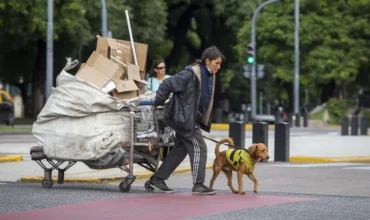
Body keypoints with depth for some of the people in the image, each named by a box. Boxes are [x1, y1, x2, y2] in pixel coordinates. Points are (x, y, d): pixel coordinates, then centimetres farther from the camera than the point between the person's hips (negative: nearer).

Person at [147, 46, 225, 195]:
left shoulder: (210, 76, 7)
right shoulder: (190, 74, -20)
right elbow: (167, 85, -18)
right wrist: (158, 103, -11)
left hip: (194, 119, 9)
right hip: (184, 118, -9)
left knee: (180, 149, 12)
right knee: (198, 147, -8)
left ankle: (157, 179, 20)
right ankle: (198, 185, -2)